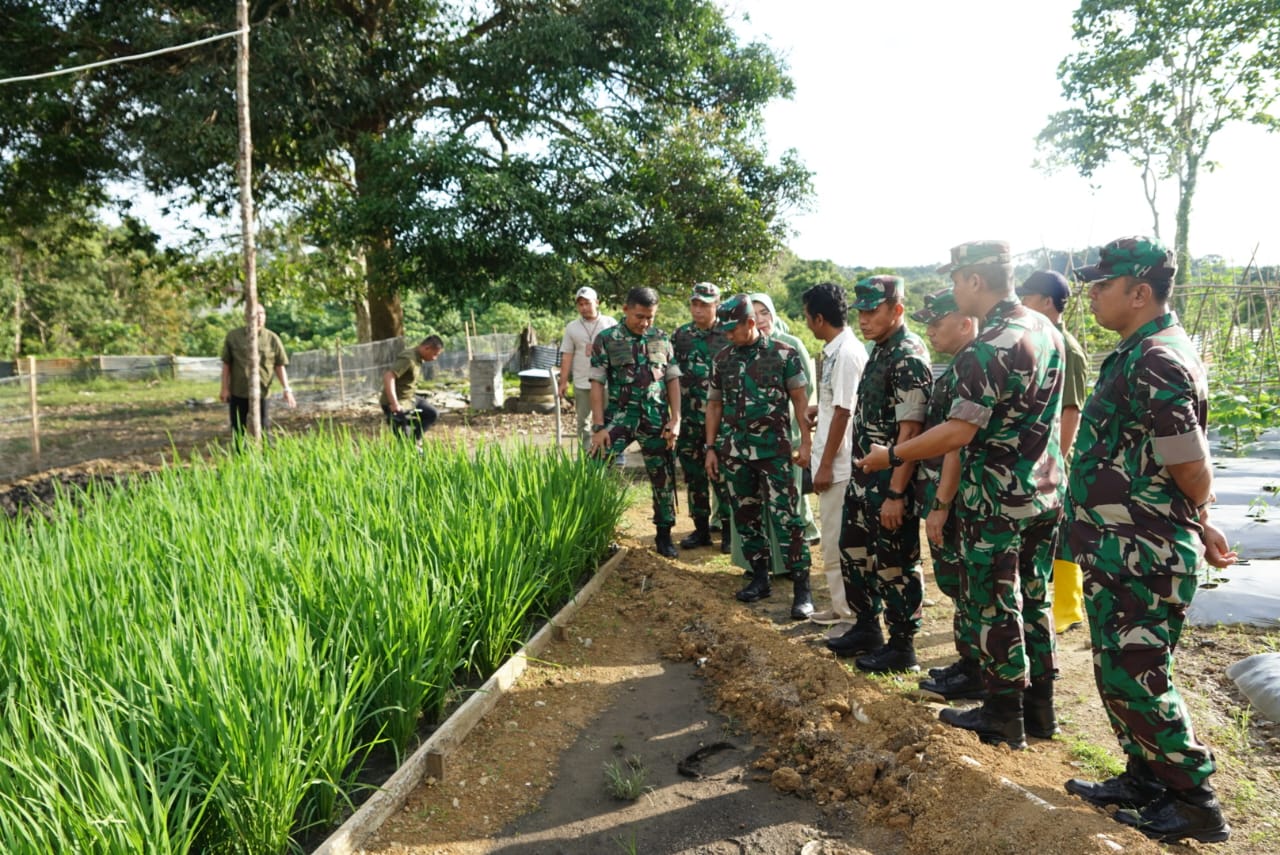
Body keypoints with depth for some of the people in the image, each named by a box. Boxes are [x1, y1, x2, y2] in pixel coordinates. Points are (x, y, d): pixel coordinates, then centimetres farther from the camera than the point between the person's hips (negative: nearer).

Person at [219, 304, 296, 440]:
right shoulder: (233, 336, -1)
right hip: (237, 392, 1)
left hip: (260, 392, -1)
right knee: (238, 430, 11)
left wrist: (287, 389, -7)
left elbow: (279, 366, 0)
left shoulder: (272, 339, -2)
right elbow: (226, 364, 3)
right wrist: (224, 388, 1)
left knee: (262, 430, 2)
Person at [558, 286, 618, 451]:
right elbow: (567, 356, 5)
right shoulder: (571, 327, 5)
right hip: (581, 384, 2)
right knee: (583, 422, 9)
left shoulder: (610, 324, 1)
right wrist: (563, 382, 1)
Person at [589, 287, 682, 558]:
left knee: (663, 479, 9)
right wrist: (598, 426, -10)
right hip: (618, 418, -2)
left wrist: (675, 420, 0)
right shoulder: (606, 339, -3)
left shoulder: (662, 339, 6)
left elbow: (672, 380, 8)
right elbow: (597, 384, -4)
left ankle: (664, 535, 24)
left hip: (656, 420, 3)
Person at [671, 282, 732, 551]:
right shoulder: (680, 336, 8)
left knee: (722, 474, -1)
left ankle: (729, 530, 10)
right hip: (688, 418, 4)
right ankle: (701, 529, 21)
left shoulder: (729, 336, -1)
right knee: (693, 475, 10)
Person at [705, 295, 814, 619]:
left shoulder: (784, 354, -4)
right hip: (734, 452, 5)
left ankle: (802, 588, -1)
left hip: (774, 450, -5)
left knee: (787, 518, -7)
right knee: (746, 517, 11)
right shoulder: (722, 359, 7)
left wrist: (806, 442, -8)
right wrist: (710, 448, 9)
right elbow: (714, 405, 13)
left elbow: (800, 400, -2)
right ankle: (760, 578, 24)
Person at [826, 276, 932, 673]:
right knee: (855, 554, 19)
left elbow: (911, 430, -22)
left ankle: (901, 648, 18)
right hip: (864, 477, 10)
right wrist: (861, 473, 17)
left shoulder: (909, 357, -18)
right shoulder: (879, 350, 12)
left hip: (892, 481, -10)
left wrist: (896, 494, -24)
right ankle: (867, 629, 34)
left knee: (895, 566, 3)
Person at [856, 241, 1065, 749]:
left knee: (995, 609, 4)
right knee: (1034, 602, 17)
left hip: (997, 503, -9)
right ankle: (1039, 710, 28)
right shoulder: (1046, 329, 7)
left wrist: (892, 456, -16)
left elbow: (959, 433, -24)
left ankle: (1004, 718, 16)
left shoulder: (986, 350, -21)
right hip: (1045, 495, 9)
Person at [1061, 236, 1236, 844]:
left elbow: (1193, 472, -20)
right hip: (1122, 550, 10)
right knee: (1117, 673, 18)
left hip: (1143, 557, -10)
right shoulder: (1141, 354, 12)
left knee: (1133, 679, 0)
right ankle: (1145, 780, 33)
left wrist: (1197, 522, 0)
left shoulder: (1155, 363, -20)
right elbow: (1191, 470, 19)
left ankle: (1195, 804, 16)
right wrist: (1199, 524, 17)